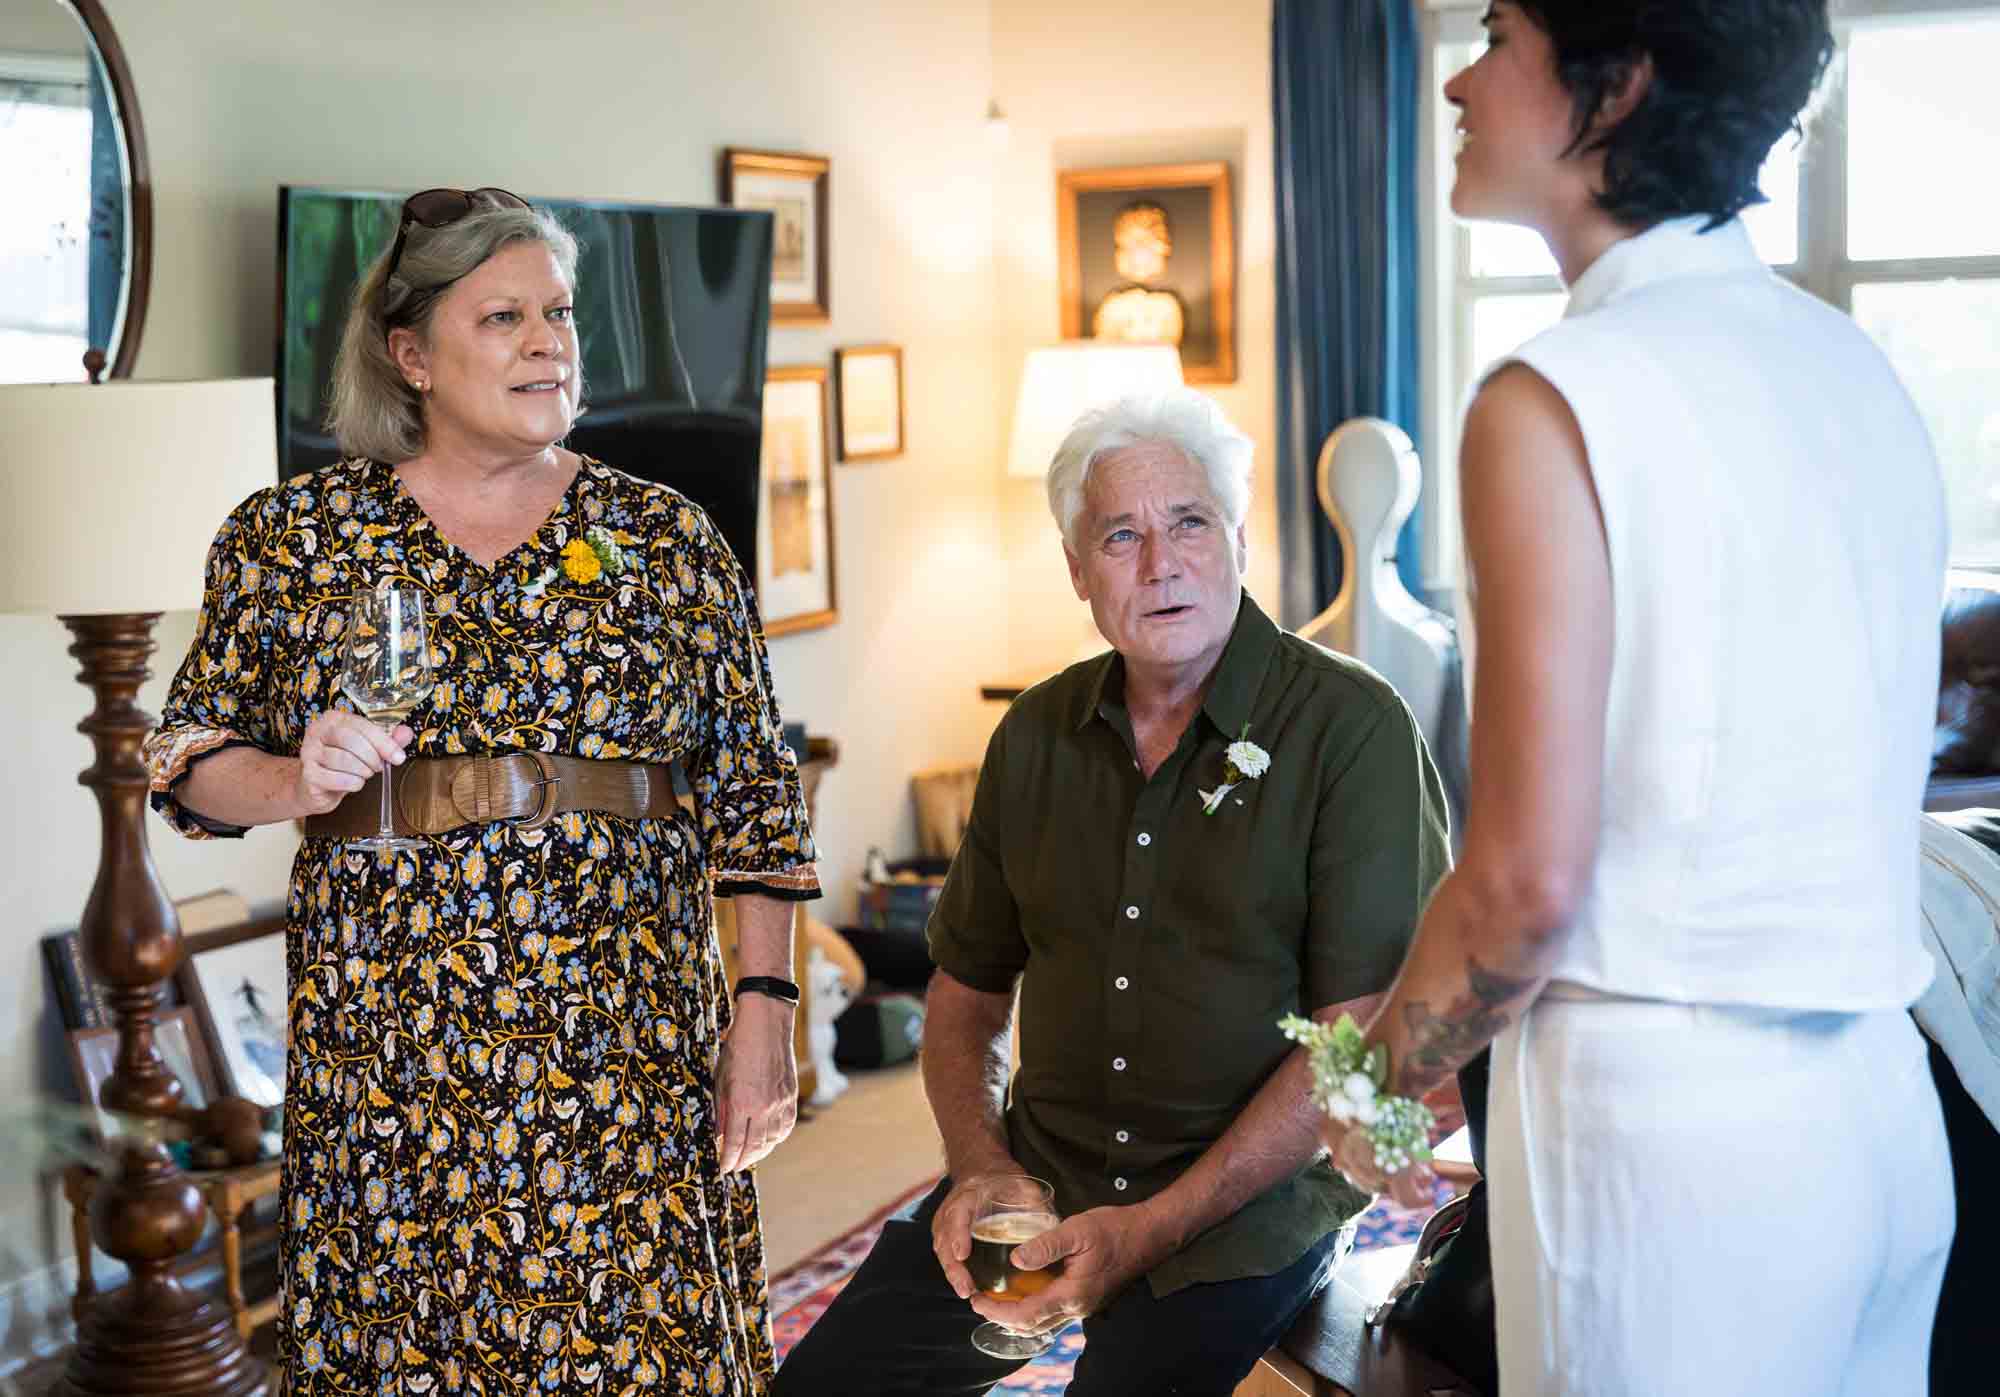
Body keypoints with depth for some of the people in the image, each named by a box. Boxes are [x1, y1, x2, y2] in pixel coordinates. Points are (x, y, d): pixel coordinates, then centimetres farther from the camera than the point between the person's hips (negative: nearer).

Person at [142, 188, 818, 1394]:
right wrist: (296, 782, -12)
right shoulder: (292, 535, 6)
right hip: (387, 1042, 0)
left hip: (629, 1043, 0)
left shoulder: (671, 539, 6)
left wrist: (764, 1010, -1)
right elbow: (191, 765, 9)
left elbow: (754, 796, 5)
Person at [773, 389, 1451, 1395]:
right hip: (1039, 1172, 5)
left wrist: (1154, 1227, -17)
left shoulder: (1352, 729, -9)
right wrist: (977, 1165, -2)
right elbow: (966, 990, 17)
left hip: (1252, 1194, -4)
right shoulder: (1035, 736, 9)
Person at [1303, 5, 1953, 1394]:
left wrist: (1381, 1076, 0)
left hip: (1673, 1117, -7)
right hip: (1884, 1109, 7)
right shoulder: (1859, 368, 8)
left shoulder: (1557, 396, -14)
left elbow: (1527, 880, -18)